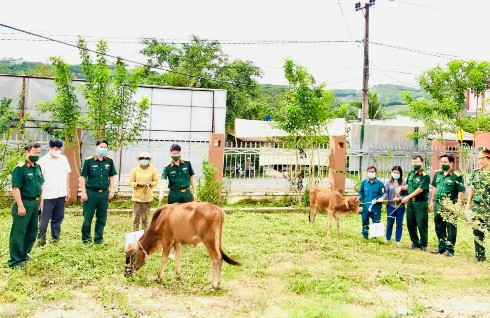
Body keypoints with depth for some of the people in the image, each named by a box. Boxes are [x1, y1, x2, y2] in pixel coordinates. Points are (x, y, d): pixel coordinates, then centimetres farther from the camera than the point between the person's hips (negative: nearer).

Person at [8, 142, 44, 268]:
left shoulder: (38, 167, 9)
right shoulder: (20, 168, -15)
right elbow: (15, 188, -19)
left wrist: (40, 201, 16)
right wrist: (20, 206, -22)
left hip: (35, 203, 8)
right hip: (24, 203, -8)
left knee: (32, 231, 16)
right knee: (18, 233, -1)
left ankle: (24, 254, 31)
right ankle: (15, 261, 7)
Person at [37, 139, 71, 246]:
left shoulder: (63, 159, 7)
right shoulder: (43, 160, -7)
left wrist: (68, 191, 11)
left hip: (61, 194, 5)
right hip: (48, 195, -4)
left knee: (58, 218, 11)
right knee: (44, 220, 1)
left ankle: (55, 239, 21)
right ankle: (41, 241, 10)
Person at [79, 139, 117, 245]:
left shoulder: (109, 161, 4)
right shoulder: (89, 161, -5)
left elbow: (111, 176, 13)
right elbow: (82, 177, -3)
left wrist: (112, 190, 7)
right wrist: (83, 192, -7)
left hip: (104, 193, 3)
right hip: (91, 192, -3)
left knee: (102, 218, 10)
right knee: (87, 217, 5)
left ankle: (99, 239, 22)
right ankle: (86, 239, 18)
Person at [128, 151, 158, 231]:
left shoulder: (153, 170, 2)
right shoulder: (135, 170, 0)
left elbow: (156, 181, 7)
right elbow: (130, 182, 1)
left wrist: (150, 184, -13)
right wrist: (138, 184, -17)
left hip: (147, 197, 1)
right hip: (137, 196, -1)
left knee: (145, 217, 8)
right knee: (136, 217, -1)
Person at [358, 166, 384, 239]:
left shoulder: (380, 183, -6)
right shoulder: (364, 182, 4)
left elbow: (382, 195, -5)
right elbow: (361, 192, 13)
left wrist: (377, 199, -21)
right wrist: (360, 198, -5)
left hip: (376, 208, -2)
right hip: (365, 207, 3)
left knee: (376, 223, 4)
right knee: (365, 222, 12)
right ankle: (365, 237, 26)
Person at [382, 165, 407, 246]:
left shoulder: (404, 183, -6)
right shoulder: (388, 182, 0)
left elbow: (406, 194, -6)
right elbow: (386, 193, 0)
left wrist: (399, 198, -19)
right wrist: (382, 198, -18)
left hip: (400, 206, -1)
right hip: (390, 205, 1)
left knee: (399, 224, 9)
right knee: (389, 223, 12)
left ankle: (398, 240, 19)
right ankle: (388, 239, 25)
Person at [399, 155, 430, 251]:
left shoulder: (425, 176, -11)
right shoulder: (410, 173, 11)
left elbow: (420, 189, -17)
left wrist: (408, 197, -20)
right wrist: (401, 187, 4)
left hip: (421, 203, -6)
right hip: (410, 202, 7)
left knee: (422, 224, 0)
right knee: (410, 224, 11)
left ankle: (423, 244, 13)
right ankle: (415, 242, 25)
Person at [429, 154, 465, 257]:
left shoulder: (457, 176, -10)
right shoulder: (437, 173, 8)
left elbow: (461, 192, -10)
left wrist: (458, 206, -14)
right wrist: (432, 202, 16)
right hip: (438, 205, 6)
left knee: (450, 228, 2)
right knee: (439, 227, 14)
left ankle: (449, 249, 11)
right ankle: (441, 247, 27)